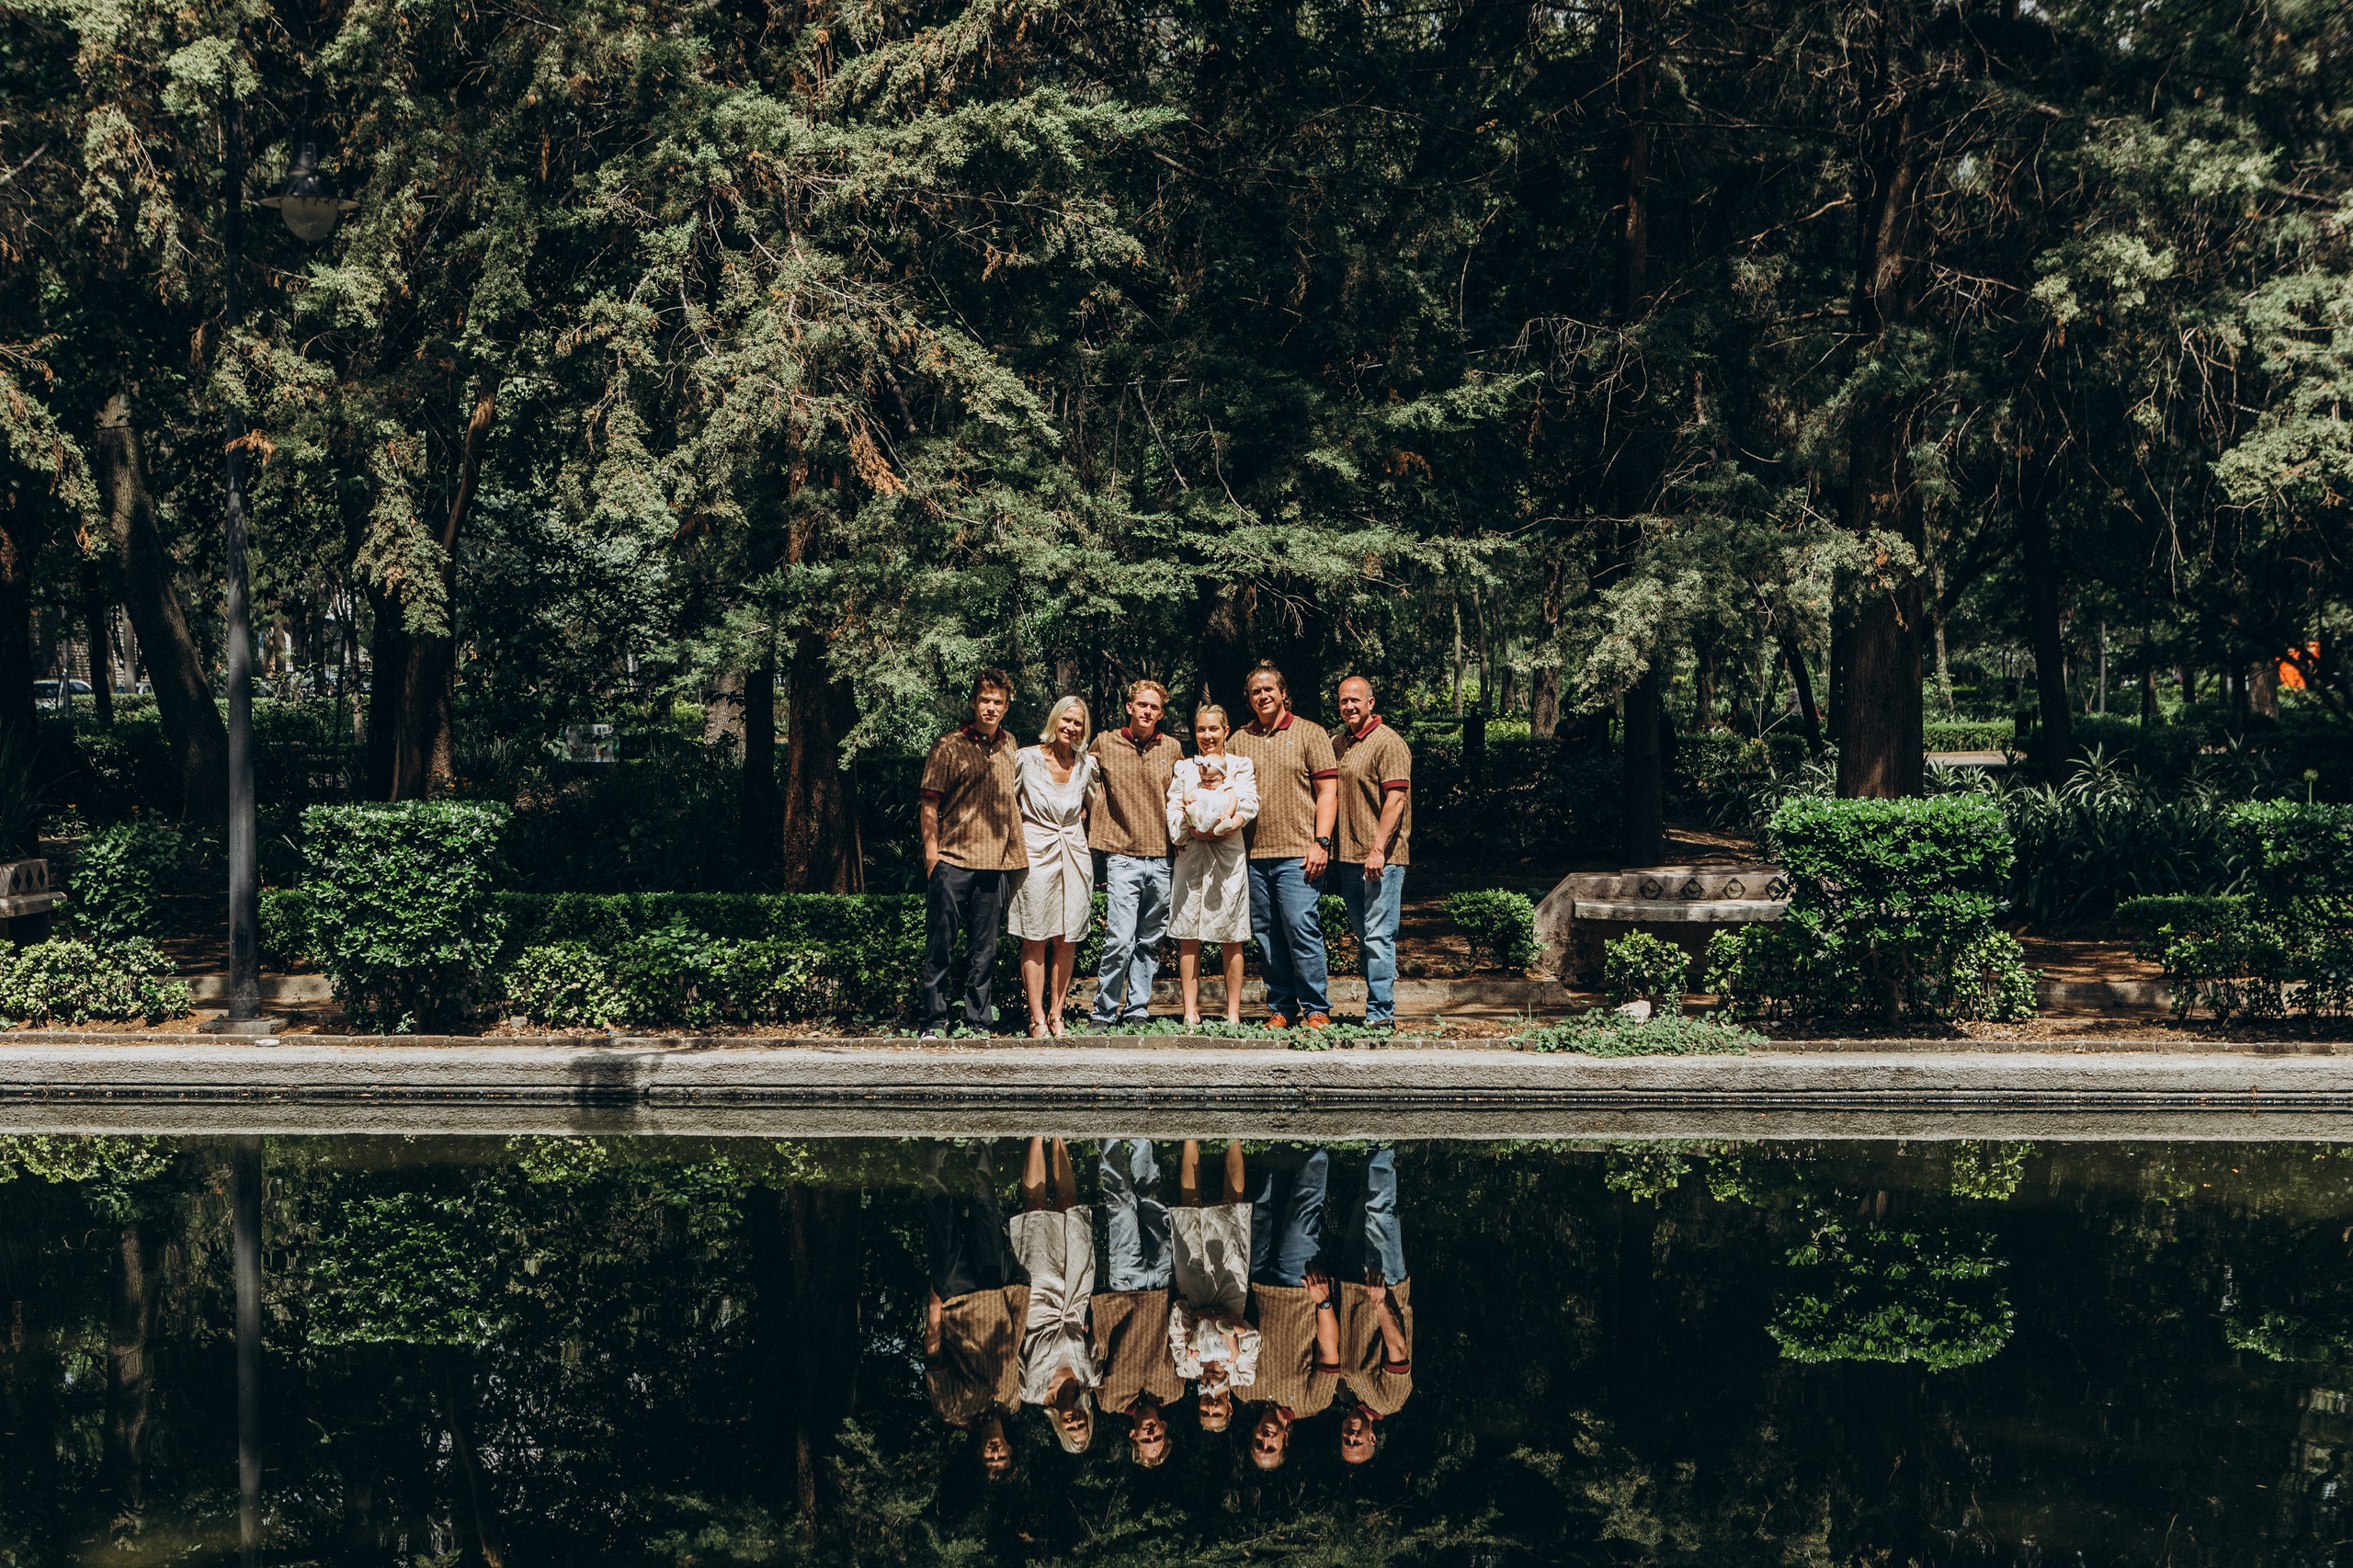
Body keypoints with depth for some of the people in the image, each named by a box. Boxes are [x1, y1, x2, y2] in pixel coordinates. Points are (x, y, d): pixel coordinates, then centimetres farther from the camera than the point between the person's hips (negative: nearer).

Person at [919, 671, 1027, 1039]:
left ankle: (978, 1021, 13)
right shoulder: (948, 746, -1)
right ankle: (934, 1022, 5)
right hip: (952, 860, -4)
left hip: (995, 862, 4)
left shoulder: (1010, 747, 14)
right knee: (940, 946, -1)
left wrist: (1015, 850, 17)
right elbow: (930, 805, -3)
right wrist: (931, 853, -10)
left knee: (984, 949, 7)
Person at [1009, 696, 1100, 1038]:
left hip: (1074, 854, 4)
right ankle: (1038, 1019, -2)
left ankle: (1056, 1015, 10)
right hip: (1036, 854, -3)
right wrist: (1017, 840, -1)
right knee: (1035, 940, -5)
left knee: (1066, 941, 3)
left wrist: (1081, 818, 10)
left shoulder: (1087, 764, 7)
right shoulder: (1027, 759, -4)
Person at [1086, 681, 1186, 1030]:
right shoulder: (1104, 744, 4)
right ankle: (1103, 1012, -3)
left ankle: (1137, 1011, 15)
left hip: (1162, 857, 3)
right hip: (1122, 854, -3)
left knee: (1150, 942, 7)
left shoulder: (1172, 749, 10)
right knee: (1120, 939, -13)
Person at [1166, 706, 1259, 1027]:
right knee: (1188, 937, -2)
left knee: (1231, 939, -2)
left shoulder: (1241, 766, 11)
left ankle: (1233, 1013, 1)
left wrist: (1231, 821, -21)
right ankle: (1190, 1013, -1)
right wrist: (1193, 831, -12)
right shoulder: (1183, 769, 17)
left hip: (1228, 856, -2)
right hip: (1190, 856, 2)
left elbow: (1249, 805, -3)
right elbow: (1174, 812, 6)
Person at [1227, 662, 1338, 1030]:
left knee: (1300, 927, -10)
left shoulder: (1309, 734, 4)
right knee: (1267, 935, 5)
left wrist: (1321, 843, -10)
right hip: (1255, 855, 4)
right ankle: (1281, 1008, 13)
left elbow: (1327, 792, -1)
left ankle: (1317, 1009, -3)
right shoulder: (1239, 741, 15)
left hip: (1298, 854, -4)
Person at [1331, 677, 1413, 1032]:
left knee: (1378, 936, -9)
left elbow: (1395, 799, -15)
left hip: (1382, 858, -8)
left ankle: (1380, 1013, -8)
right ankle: (1380, 1009, 16)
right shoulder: (1338, 745, 17)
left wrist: (1378, 849, -20)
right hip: (1349, 857, 8)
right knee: (1364, 939, 11)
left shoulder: (1388, 742, -8)